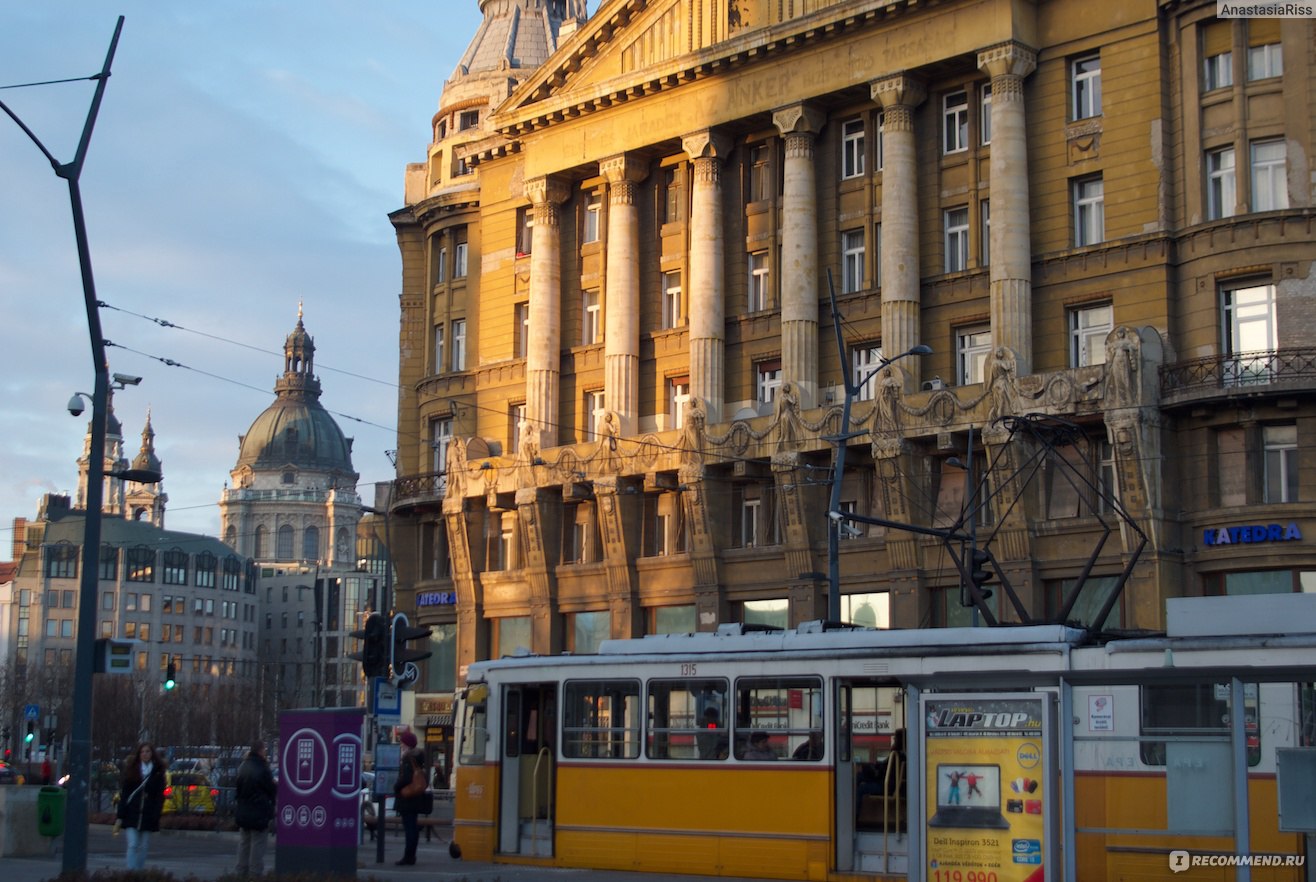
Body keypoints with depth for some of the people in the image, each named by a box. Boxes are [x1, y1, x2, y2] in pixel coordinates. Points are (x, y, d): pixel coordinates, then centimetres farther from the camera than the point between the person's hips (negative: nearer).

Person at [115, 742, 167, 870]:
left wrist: (155, 815, -9)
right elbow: (124, 795, 2)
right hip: (131, 815, 0)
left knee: (144, 847, 6)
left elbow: (160, 797, 1)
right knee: (132, 845, -8)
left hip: (148, 815, 0)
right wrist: (120, 817, -3)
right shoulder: (131, 770, 4)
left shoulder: (157, 773, 3)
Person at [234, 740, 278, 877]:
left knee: (244, 842, 15)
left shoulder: (243, 767, 6)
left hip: (243, 812, 7)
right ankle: (255, 872, -1)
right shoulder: (263, 769, -18)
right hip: (259, 813, -7)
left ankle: (242, 871, 20)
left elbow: (237, 787, 12)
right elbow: (273, 790, -11)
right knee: (258, 843, -1)